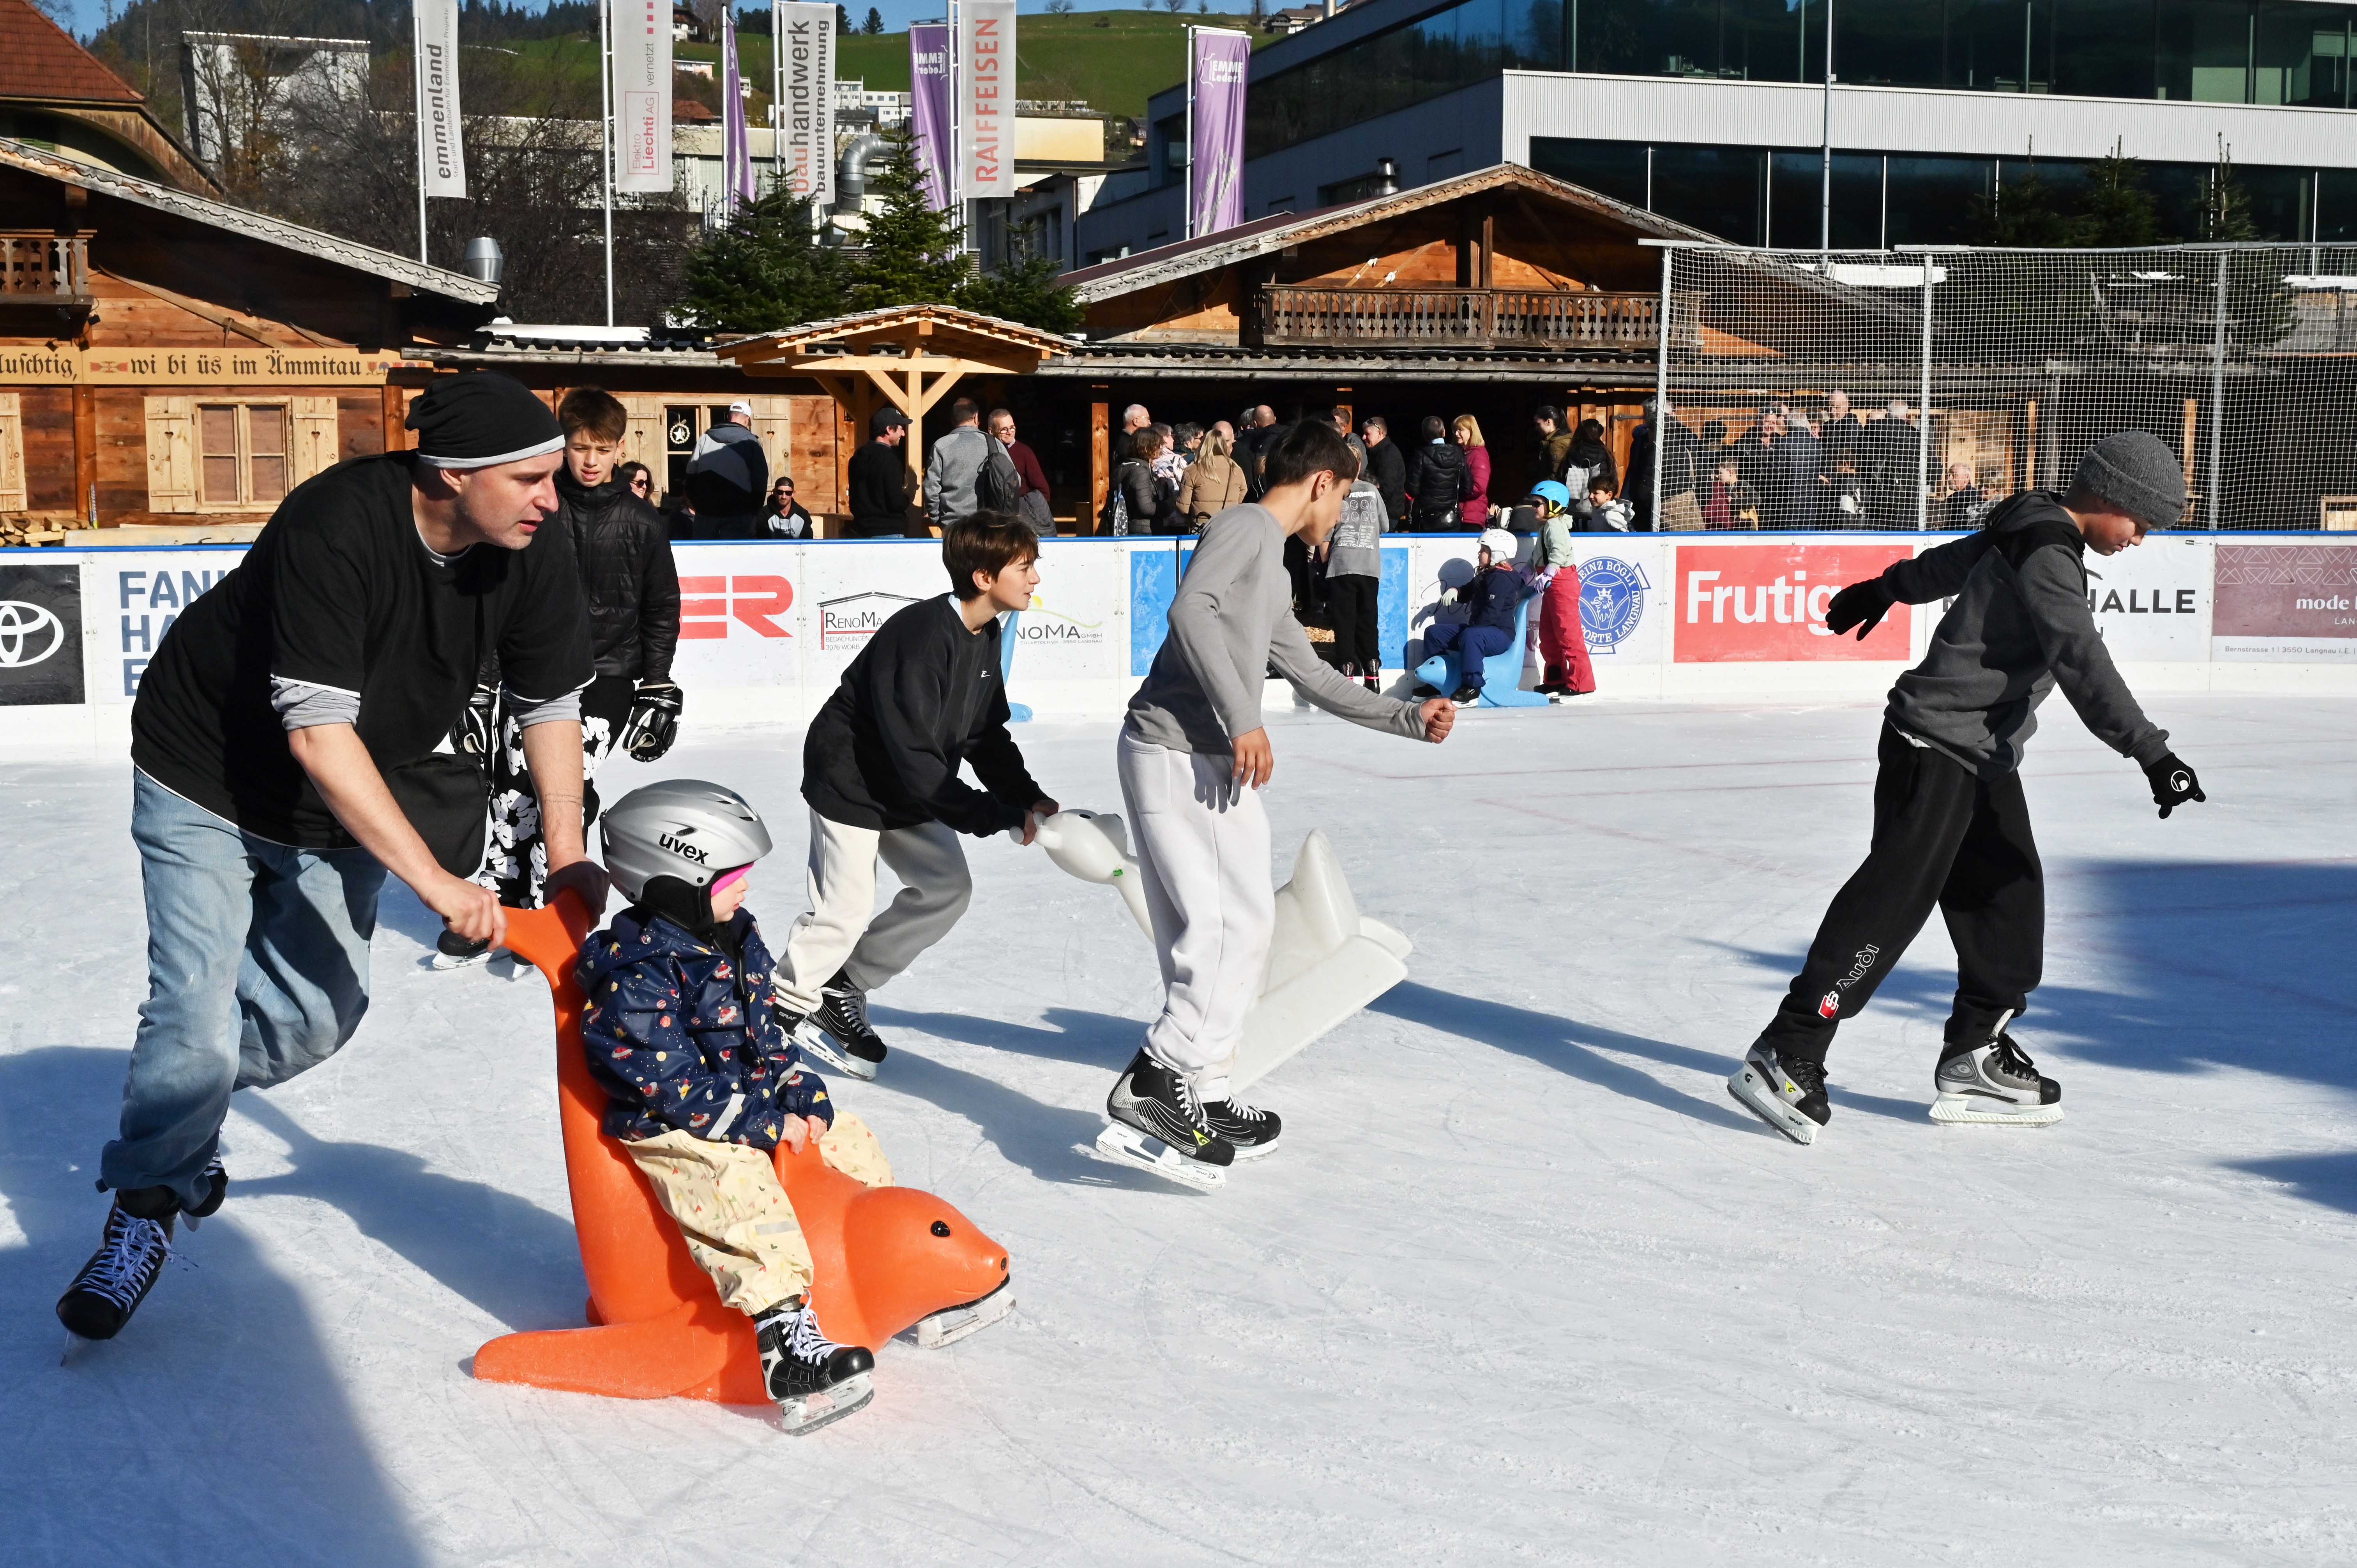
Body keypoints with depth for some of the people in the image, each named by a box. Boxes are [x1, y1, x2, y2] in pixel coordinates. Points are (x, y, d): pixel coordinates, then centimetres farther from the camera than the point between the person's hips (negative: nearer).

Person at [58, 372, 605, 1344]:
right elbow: (318, 733, -38)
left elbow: (551, 703, -4)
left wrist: (567, 858, -10)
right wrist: (434, 879, -40)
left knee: (323, 1010, 6)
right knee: (197, 1004, -11)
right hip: (210, 778, -6)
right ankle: (142, 1213, 11)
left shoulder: (531, 548, -17)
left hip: (347, 799, 6)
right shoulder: (338, 528, -36)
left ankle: (184, 1114, 35)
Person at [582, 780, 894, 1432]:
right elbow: (675, 1084, -23)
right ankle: (785, 1339, -45)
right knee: (740, 1186, -33)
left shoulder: (735, 939, 8)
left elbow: (766, 1032, 16)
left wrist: (807, 1097, 0)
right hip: (674, 1132, -9)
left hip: (757, 1106, 9)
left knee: (846, 1136, 9)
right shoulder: (637, 976, -21)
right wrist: (767, 1127, -20)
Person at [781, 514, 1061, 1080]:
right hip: (849, 779, -9)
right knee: (844, 912, -5)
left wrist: (1029, 799, -6)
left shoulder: (984, 637, -1)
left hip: (908, 789, 9)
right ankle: (781, 1012, 17)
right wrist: (998, 817, -28)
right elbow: (915, 757, -32)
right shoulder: (923, 635, -30)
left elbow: (987, 738, 8)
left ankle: (846, 987, 17)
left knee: (949, 886, 4)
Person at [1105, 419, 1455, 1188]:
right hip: (1181, 755, -10)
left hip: (1210, 763, 10)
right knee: (1237, 922, -11)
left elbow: (1317, 680, 33)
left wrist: (1410, 718, 36)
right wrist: (1242, 718, -25)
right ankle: (1154, 1082, -12)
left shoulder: (1270, 565, 26)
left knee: (1214, 931, 11)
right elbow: (1189, 607, -21)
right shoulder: (1245, 526, -3)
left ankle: (1201, 1095, 17)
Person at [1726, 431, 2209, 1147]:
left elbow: (1952, 560, 30)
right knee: (1894, 897, -14)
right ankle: (1785, 1056, -15)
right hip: (1937, 748, -11)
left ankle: (1973, 1059, 16)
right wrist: (2151, 753, -33)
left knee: (2010, 897, 9)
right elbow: (2083, 664, -28)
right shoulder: (2047, 558, -18)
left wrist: (1884, 589, 47)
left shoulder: (2033, 531, 13)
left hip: (1985, 758, 11)